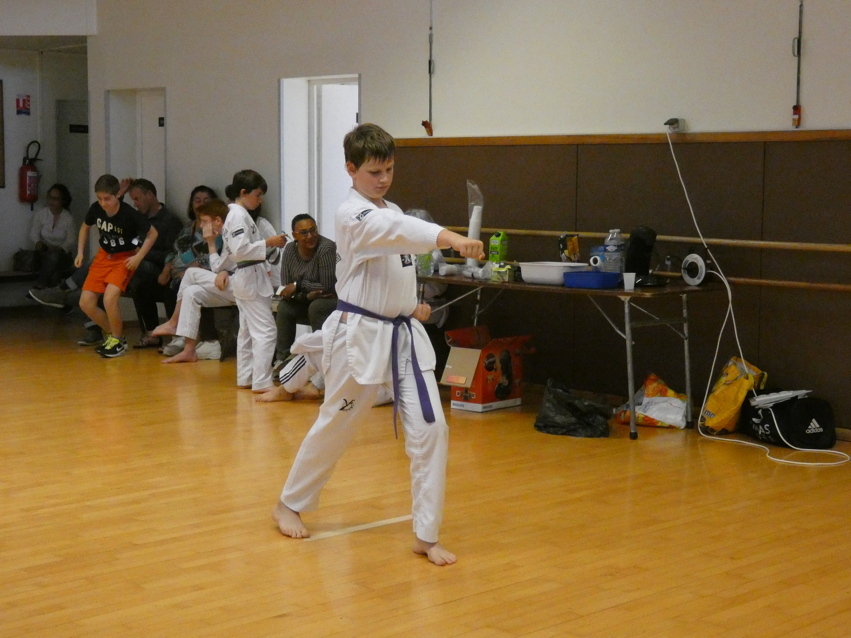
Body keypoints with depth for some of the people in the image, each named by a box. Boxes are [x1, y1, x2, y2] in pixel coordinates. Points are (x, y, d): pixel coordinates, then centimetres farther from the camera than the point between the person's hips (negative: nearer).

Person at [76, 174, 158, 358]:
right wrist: (80, 252, 5)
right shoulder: (96, 209, -9)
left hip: (124, 258, -5)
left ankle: (118, 340, -4)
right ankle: (112, 333, 17)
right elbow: (85, 227, 13)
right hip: (103, 256, 5)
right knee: (85, 303, -4)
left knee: (110, 298, -27)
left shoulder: (129, 214, -22)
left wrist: (138, 257, -17)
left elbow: (152, 233, -10)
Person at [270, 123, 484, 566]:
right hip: (360, 335, -7)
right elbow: (396, 232, -38)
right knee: (335, 426, 8)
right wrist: (450, 238, -52)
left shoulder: (391, 211, 11)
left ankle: (426, 535, 6)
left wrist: (412, 305, 8)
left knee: (430, 428, -2)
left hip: (404, 335, 7)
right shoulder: (352, 215, -16)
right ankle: (289, 504, 33)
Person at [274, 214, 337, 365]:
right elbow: (286, 289, -8)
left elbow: (327, 287, -25)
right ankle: (283, 359, -9)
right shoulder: (289, 251, -7)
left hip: (335, 300, -5)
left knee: (316, 307, -32)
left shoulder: (326, 248, -24)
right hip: (307, 302, 5)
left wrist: (299, 285, -20)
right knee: (284, 307, -18)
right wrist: (307, 295, -26)